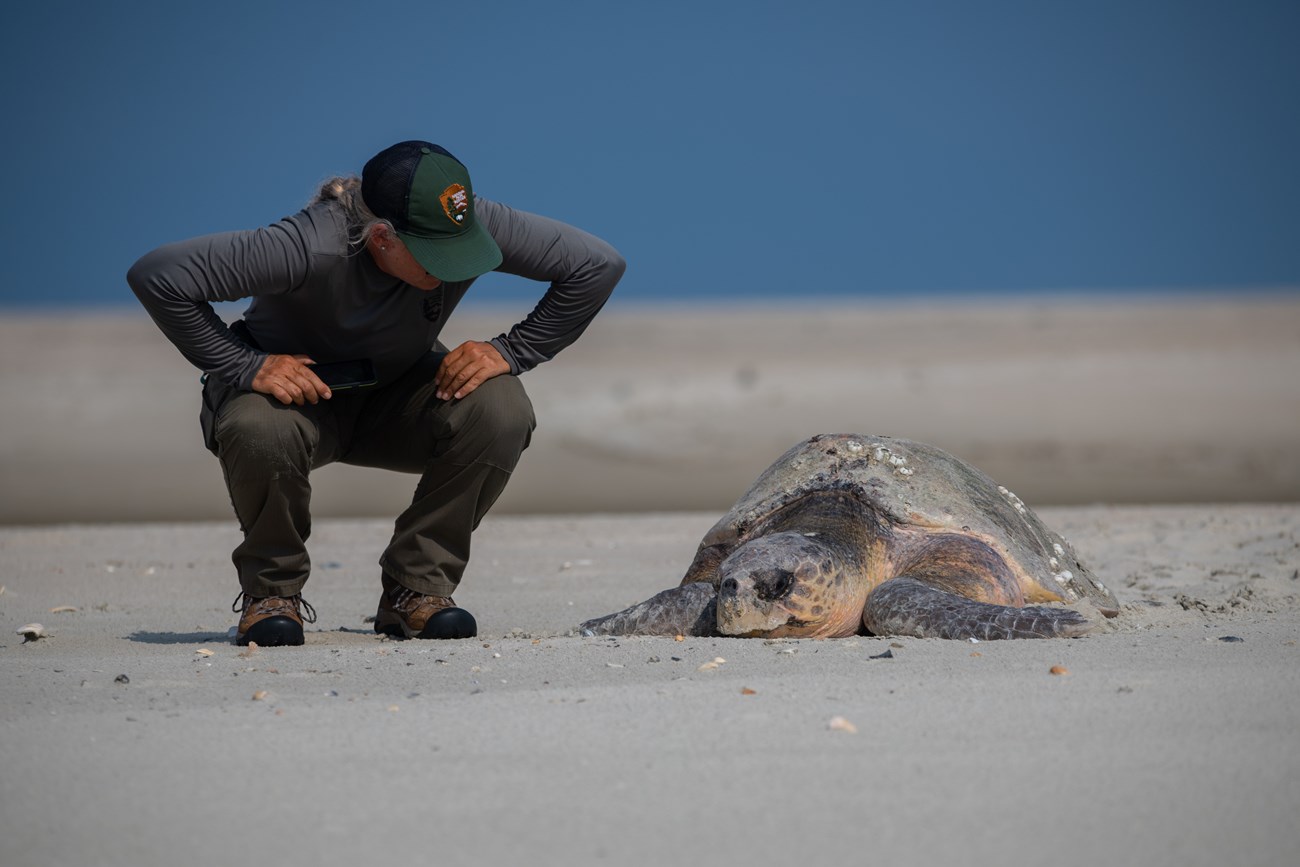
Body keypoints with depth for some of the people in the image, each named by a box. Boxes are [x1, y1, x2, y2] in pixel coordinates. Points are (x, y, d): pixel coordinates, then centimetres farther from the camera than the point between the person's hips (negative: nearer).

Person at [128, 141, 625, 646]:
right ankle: (272, 591, -9)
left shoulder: (470, 226, -25)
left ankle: (415, 588, -10)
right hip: (298, 392, -3)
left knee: (502, 412, -26)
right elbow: (156, 276, -35)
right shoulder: (310, 247, -36)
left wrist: (509, 352, -21)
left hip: (396, 404, 3)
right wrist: (245, 367, -32)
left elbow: (598, 264, -17)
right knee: (259, 430, -39)